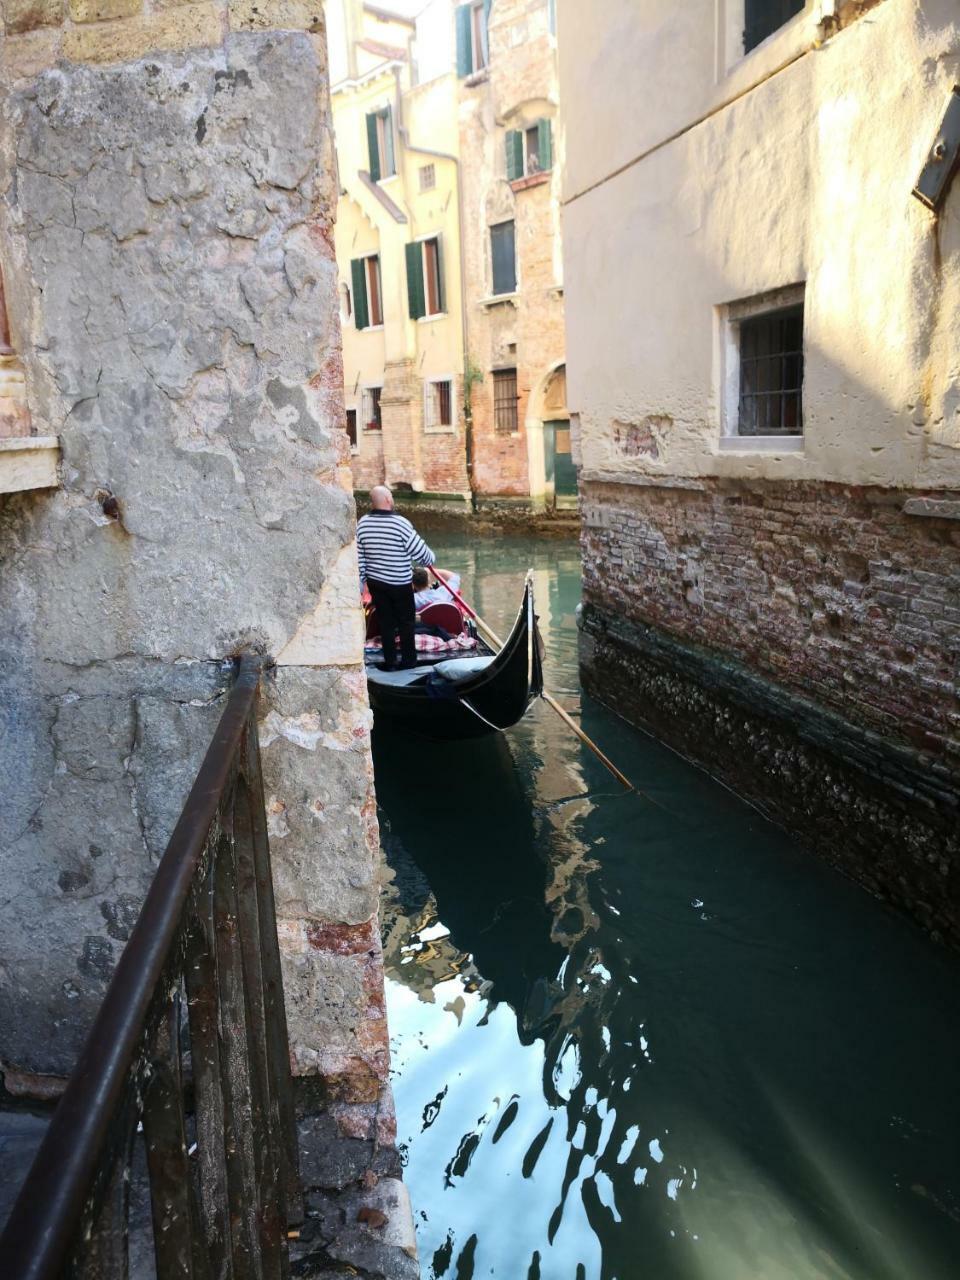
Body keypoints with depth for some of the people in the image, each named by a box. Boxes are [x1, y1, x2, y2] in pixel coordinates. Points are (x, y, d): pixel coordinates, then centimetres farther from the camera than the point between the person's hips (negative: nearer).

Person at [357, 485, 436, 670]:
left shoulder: (362, 523, -4)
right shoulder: (400, 523, -18)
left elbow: (358, 558, 2)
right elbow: (420, 551, -11)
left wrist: (360, 584, 10)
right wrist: (431, 559, 10)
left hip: (375, 582, 4)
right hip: (400, 583, -4)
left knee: (385, 621, 13)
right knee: (406, 621, 11)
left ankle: (389, 661, 17)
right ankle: (408, 660, 17)